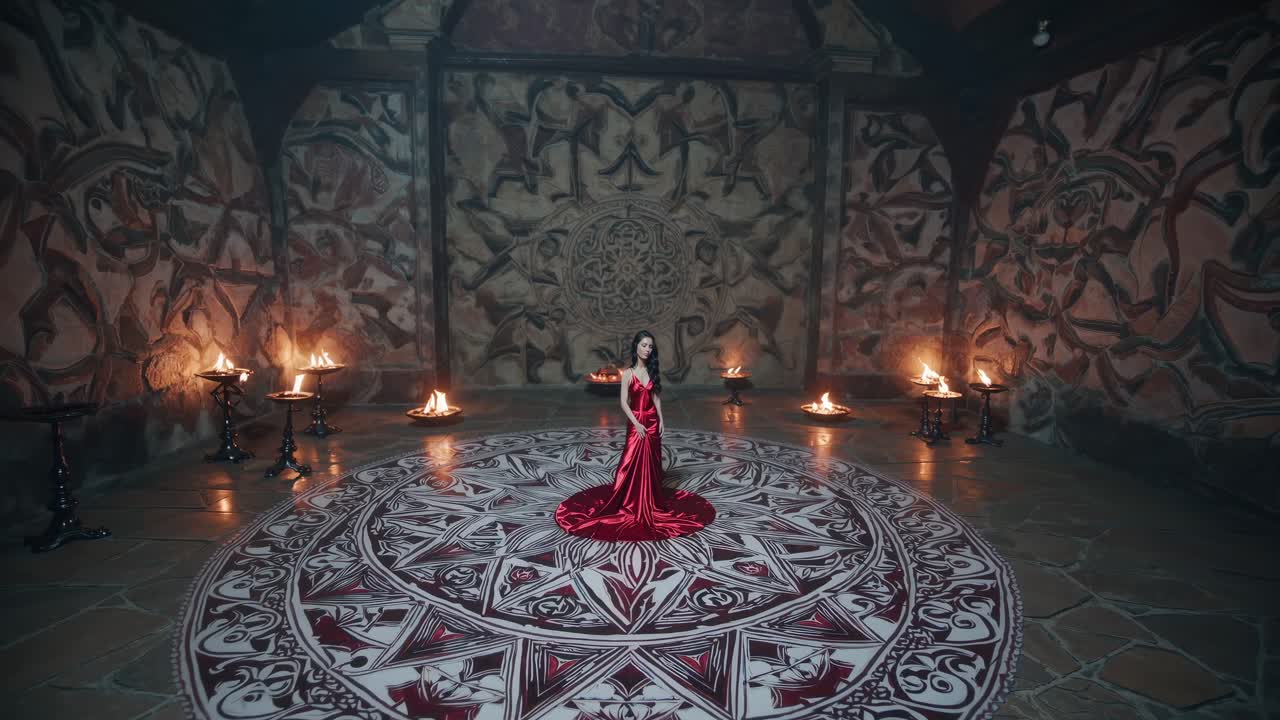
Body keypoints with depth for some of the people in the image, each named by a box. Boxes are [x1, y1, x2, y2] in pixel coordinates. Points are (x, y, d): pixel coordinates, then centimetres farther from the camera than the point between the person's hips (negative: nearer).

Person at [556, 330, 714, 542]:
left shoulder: (654, 371, 5)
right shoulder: (628, 373, -7)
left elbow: (656, 396, 5)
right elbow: (624, 402, -10)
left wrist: (661, 419, -5)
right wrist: (636, 423, -17)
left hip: (653, 421, 4)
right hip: (636, 423, -4)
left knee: (652, 464, 10)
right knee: (632, 463, -3)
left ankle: (651, 501, 23)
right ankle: (629, 503, 9)